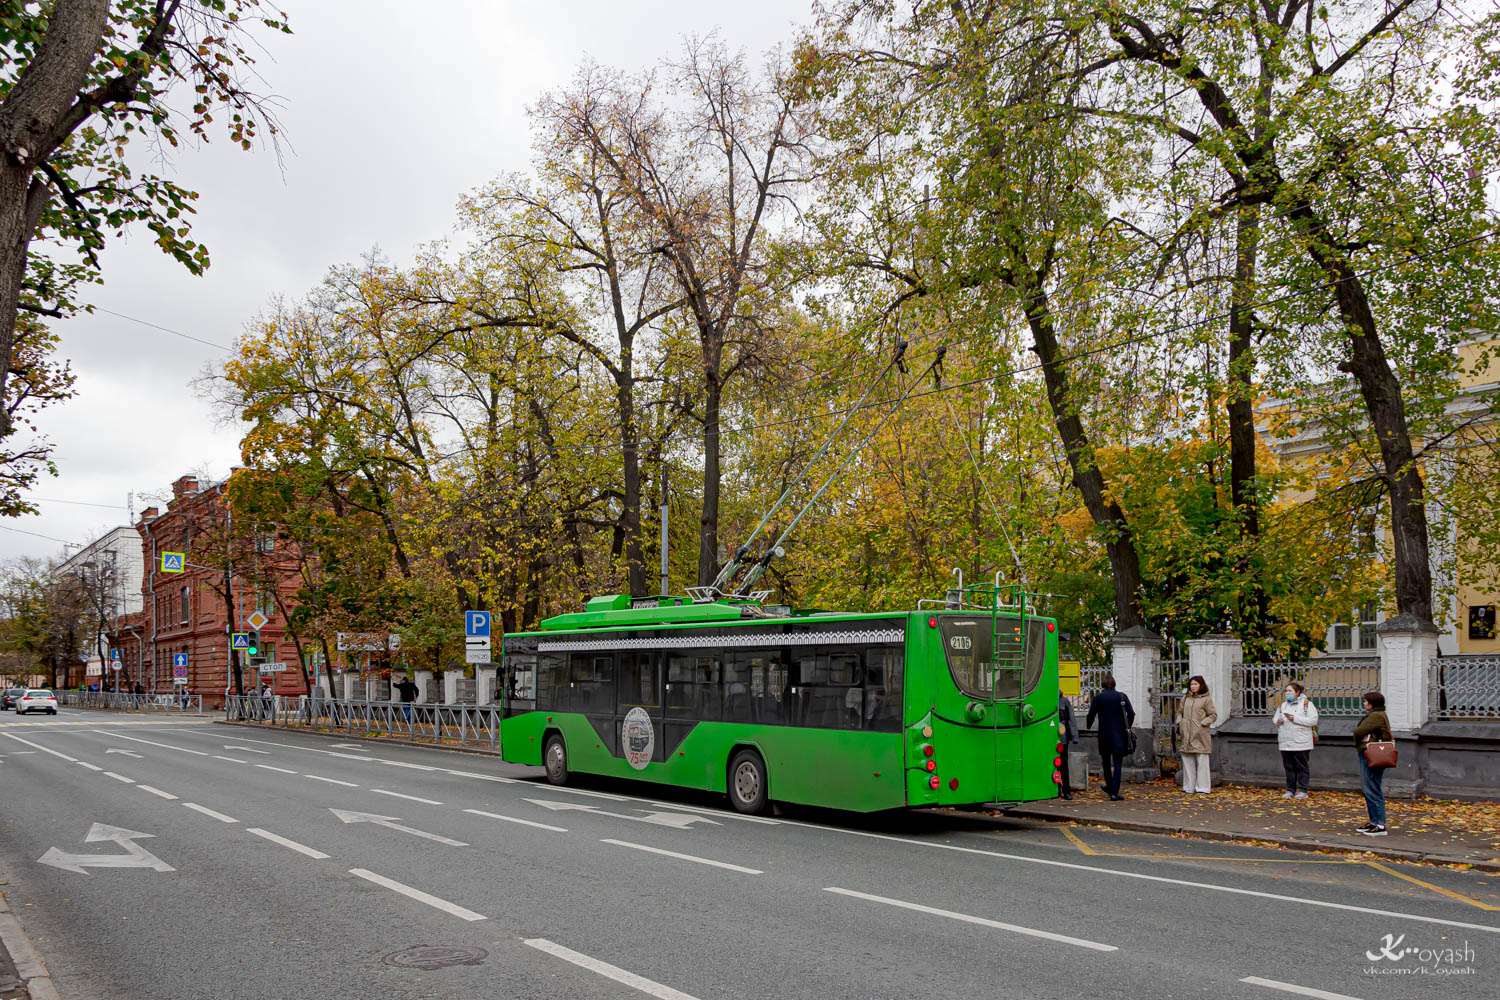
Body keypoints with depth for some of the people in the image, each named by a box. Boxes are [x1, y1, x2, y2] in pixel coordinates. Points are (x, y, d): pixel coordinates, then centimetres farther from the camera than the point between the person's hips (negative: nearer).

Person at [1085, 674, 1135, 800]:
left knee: (1106, 763, 17)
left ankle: (1110, 787, 26)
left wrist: (1088, 728, 17)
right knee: (1117, 764, 1)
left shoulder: (1098, 698, -3)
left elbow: (1091, 715, 0)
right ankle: (1114, 793, -4)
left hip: (1104, 734, 0)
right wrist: (1127, 727, 13)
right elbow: (1131, 714, -2)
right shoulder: (1122, 696, -1)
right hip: (1119, 735, 0)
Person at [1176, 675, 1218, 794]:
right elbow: (1180, 711, 22)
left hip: (1200, 735, -5)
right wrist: (1179, 723, 8)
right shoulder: (1186, 698, 13)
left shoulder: (1206, 699, -2)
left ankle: (1202, 788, 4)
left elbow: (1213, 715, -2)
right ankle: (1189, 787, 15)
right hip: (1187, 735, 5)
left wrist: (1202, 723, -11)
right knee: (1187, 761, 8)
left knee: (1201, 761, -2)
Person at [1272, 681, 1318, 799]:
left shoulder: (1307, 704, -4)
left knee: (1302, 767, 2)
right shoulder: (1282, 705, 16)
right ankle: (1290, 790, 15)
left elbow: (1313, 720, -13)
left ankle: (1303, 791, 8)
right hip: (1285, 743, 6)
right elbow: (1275, 718, 20)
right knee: (1289, 767, 9)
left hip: (1301, 743, -5)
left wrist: (1295, 718, -17)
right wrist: (1278, 720, -5)